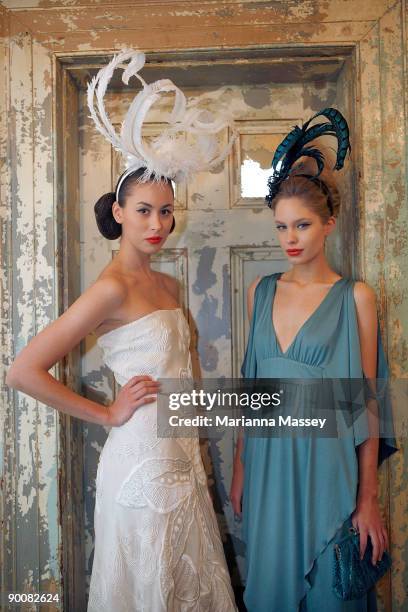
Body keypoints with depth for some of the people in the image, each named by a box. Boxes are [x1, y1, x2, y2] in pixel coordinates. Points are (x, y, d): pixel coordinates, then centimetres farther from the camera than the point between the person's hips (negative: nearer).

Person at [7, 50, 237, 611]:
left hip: (183, 457, 8)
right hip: (141, 461, -7)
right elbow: (23, 371, -22)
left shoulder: (169, 286, 7)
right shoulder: (111, 288, -18)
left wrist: (197, 448, 11)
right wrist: (108, 414, -14)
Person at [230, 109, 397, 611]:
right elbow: (251, 386, 8)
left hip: (327, 463, -3)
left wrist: (368, 499, -6)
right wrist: (240, 470, 9)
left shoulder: (354, 297, -7)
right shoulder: (261, 291, 5)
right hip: (267, 462, 4)